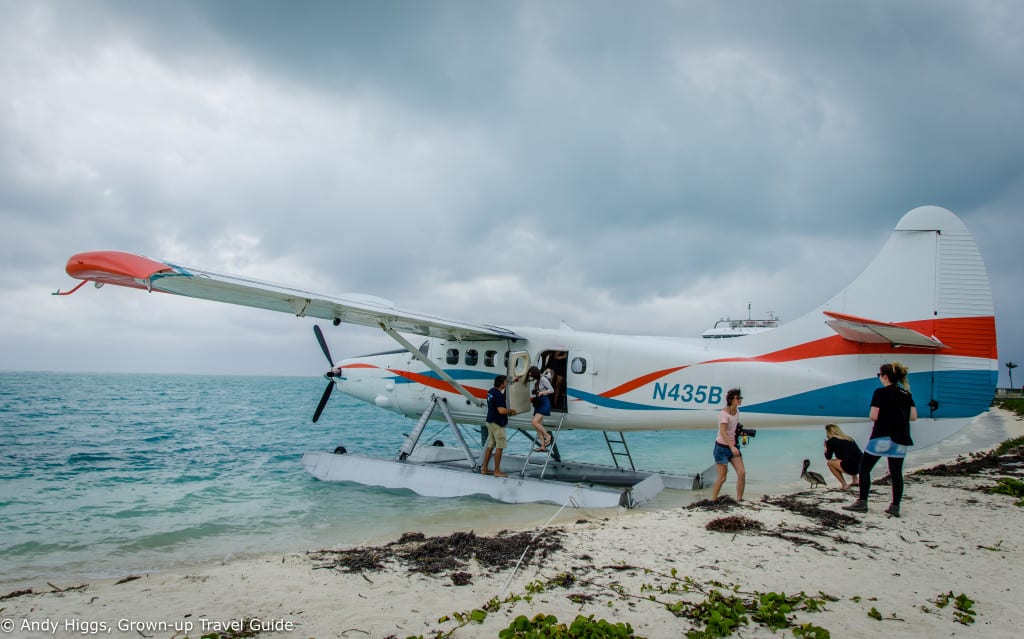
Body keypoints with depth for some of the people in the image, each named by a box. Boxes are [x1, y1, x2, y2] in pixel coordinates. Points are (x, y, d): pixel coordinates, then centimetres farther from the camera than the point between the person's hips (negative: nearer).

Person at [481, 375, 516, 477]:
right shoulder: (498, 394, -20)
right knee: (499, 447, -2)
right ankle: (497, 471, 2)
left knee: (490, 445, 14)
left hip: (490, 421, 10)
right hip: (497, 423, -10)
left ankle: (484, 469, 18)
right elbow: (501, 410, -26)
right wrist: (511, 411, -9)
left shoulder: (491, 391, 11)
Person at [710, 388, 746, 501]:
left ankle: (739, 499, 6)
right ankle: (713, 500, 14)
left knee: (742, 472, -5)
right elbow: (723, 432, -30)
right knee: (722, 477, -2)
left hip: (733, 446, 7)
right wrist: (732, 447, -39)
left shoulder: (737, 411, 5)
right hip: (722, 447, -7)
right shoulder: (724, 413, -19)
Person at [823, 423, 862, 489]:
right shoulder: (848, 438, 22)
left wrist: (826, 448, 32)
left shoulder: (831, 441, 4)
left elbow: (828, 457, 12)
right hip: (862, 466, 7)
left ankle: (844, 484, 6)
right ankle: (855, 481, 25)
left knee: (830, 462, 13)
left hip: (851, 467, -7)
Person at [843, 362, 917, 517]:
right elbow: (913, 417, 8)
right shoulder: (907, 394, 8)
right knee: (896, 472, 8)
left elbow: (873, 417, -13)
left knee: (864, 468, 3)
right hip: (901, 439, 6)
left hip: (882, 437, -6)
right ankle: (895, 506, 6)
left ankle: (862, 502, 1)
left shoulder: (880, 393, -10)